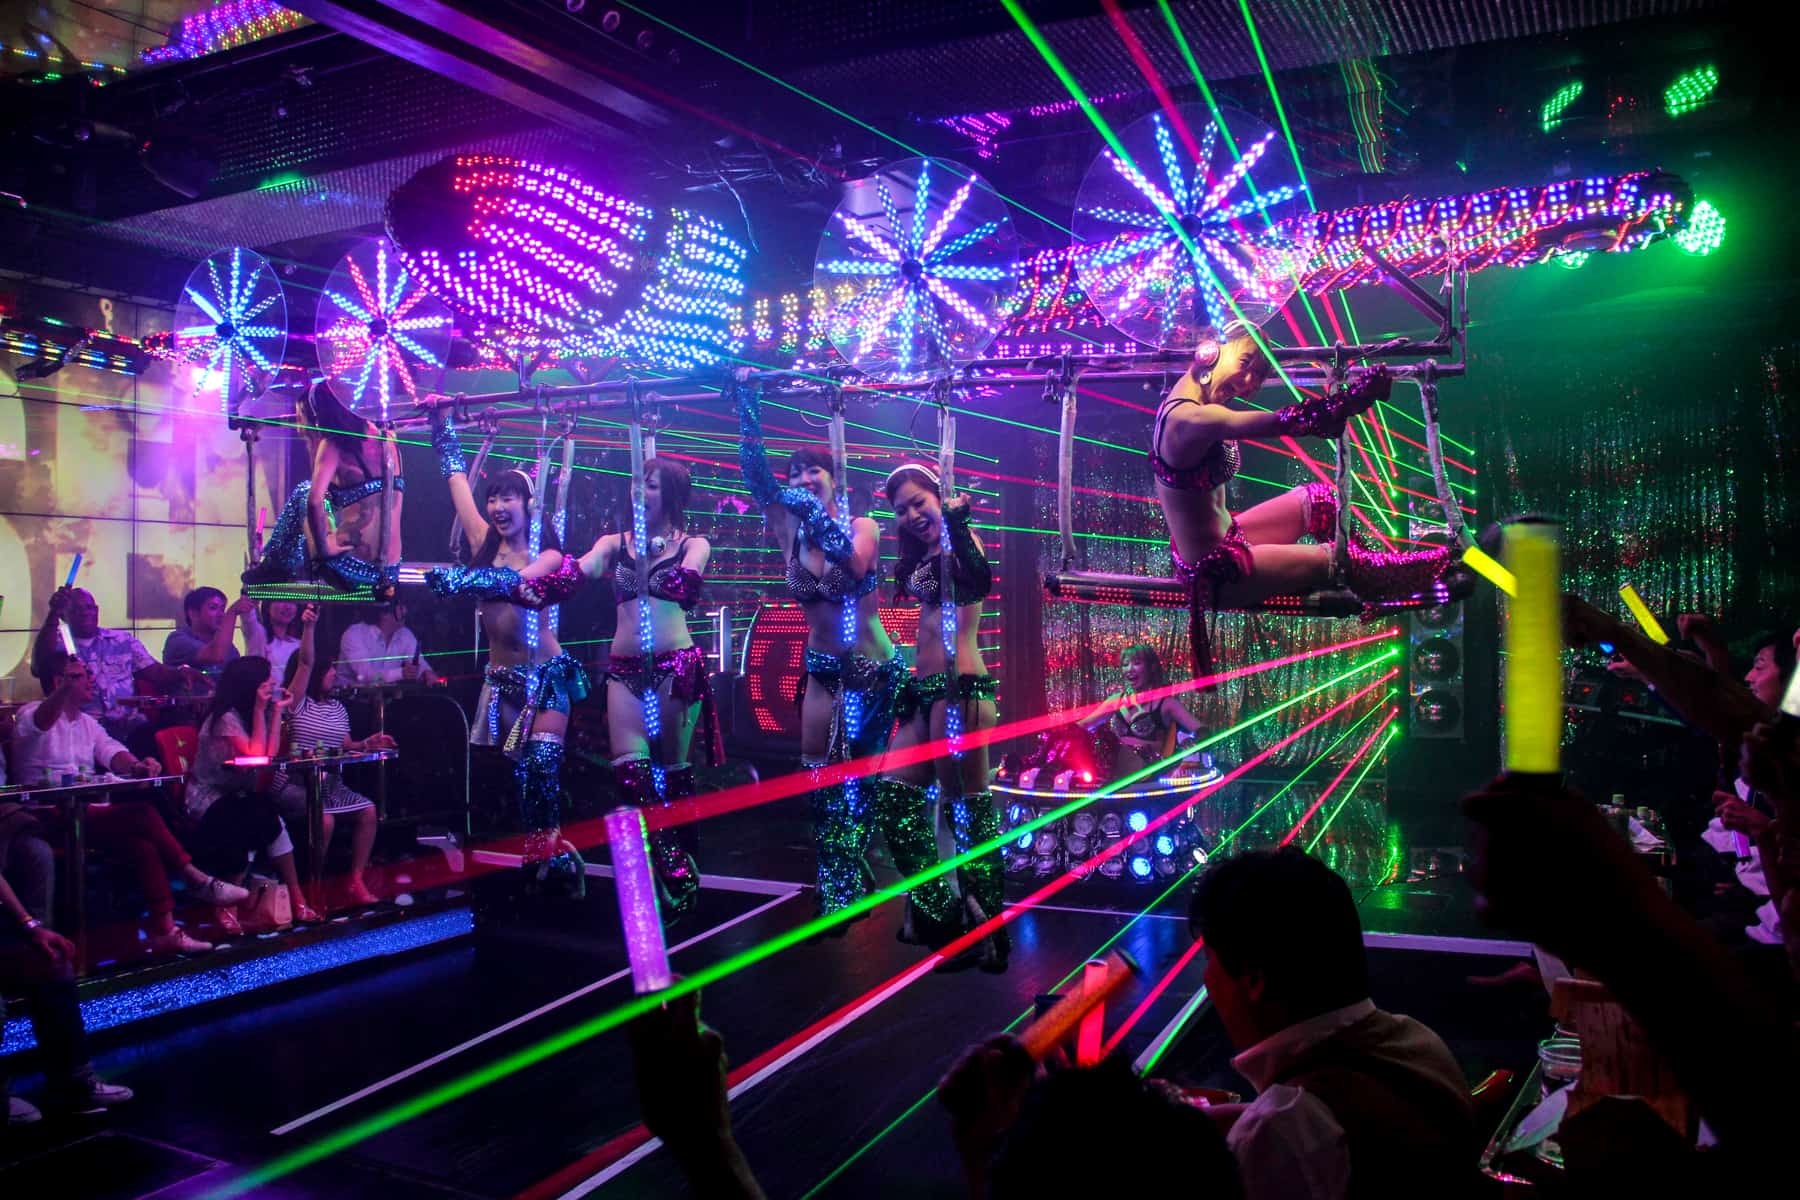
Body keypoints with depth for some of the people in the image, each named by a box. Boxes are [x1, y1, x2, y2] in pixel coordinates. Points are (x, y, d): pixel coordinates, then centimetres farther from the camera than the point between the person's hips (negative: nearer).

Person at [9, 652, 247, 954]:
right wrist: (65, 690, -48)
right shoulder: (32, 713, -1)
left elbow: (111, 752, 5)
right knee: (144, 815, -28)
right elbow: (40, 723, -27)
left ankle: (164, 931, -27)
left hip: (90, 813, 7)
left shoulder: (87, 722, 20)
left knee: (144, 847, -24)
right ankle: (198, 880, -21)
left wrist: (136, 765, -21)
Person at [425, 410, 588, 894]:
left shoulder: (547, 556, -8)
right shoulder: (485, 542, 4)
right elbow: (456, 474, 10)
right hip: (501, 676, 4)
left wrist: (457, 578, -45)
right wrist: (441, 421, 13)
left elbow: (516, 580, -30)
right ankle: (541, 854, 14)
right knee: (519, 771, 5)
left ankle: (551, 854, -3)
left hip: (546, 673, -4)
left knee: (542, 766, -12)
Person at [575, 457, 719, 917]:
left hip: (677, 665, -3)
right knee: (629, 765, -10)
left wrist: (623, 571, -24)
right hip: (625, 668, 3)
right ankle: (676, 867, 1)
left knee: (672, 767, 3)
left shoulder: (693, 545, 5)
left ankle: (678, 870, 18)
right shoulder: (614, 543, 11)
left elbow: (685, 586, -16)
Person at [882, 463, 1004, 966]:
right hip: (926, 688, 10)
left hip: (960, 687, -10)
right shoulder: (923, 554, 17)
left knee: (968, 809, -5)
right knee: (894, 793, 13)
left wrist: (956, 526, -42)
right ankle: (931, 910, 25)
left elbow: (979, 583, -29)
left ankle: (985, 931, 4)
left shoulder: (959, 544, -8)